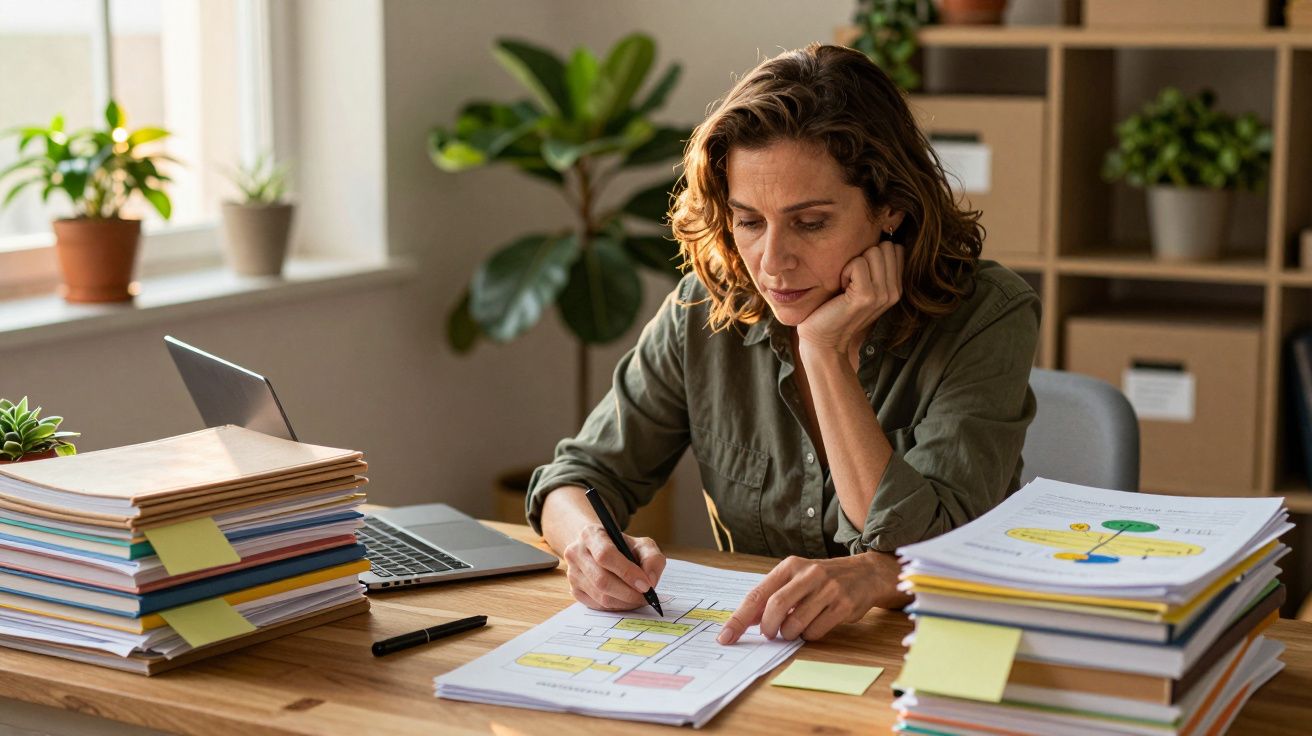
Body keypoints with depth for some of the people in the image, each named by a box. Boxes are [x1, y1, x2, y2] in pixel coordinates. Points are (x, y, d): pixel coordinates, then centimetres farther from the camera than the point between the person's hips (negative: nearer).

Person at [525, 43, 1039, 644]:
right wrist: (591, 543, -22)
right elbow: (582, 476, 2)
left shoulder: (986, 318, -12)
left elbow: (932, 555, -21)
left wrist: (826, 351, -28)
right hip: (750, 655, 3)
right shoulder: (705, 314, -3)